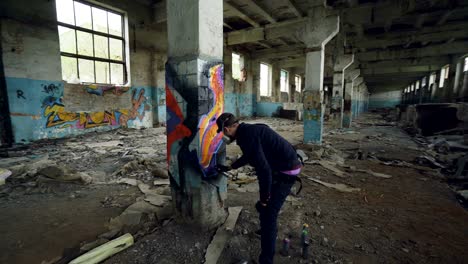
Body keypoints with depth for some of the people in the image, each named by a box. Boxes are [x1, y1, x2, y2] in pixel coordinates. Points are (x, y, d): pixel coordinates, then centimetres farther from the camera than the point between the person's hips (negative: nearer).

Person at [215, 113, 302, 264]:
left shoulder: (247, 136, -23)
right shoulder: (248, 130, 8)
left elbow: (264, 169, -28)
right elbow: (248, 156, 25)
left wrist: (264, 199, -17)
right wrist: (229, 168, 33)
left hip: (285, 172, -10)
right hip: (285, 166, 10)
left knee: (267, 213, -3)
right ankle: (268, 230, 52)